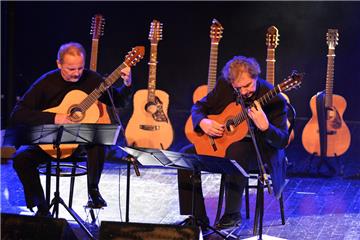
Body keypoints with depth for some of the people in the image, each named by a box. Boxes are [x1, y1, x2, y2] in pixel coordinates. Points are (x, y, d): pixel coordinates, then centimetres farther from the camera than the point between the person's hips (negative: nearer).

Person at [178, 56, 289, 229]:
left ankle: (232, 214, -25)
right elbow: (199, 106, 8)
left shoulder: (274, 100, -18)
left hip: (259, 149, -5)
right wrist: (203, 122, -15)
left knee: (236, 151, -39)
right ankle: (196, 219, -8)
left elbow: (282, 141, -20)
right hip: (222, 143, 5)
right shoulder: (224, 85, -5)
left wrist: (265, 126, -40)